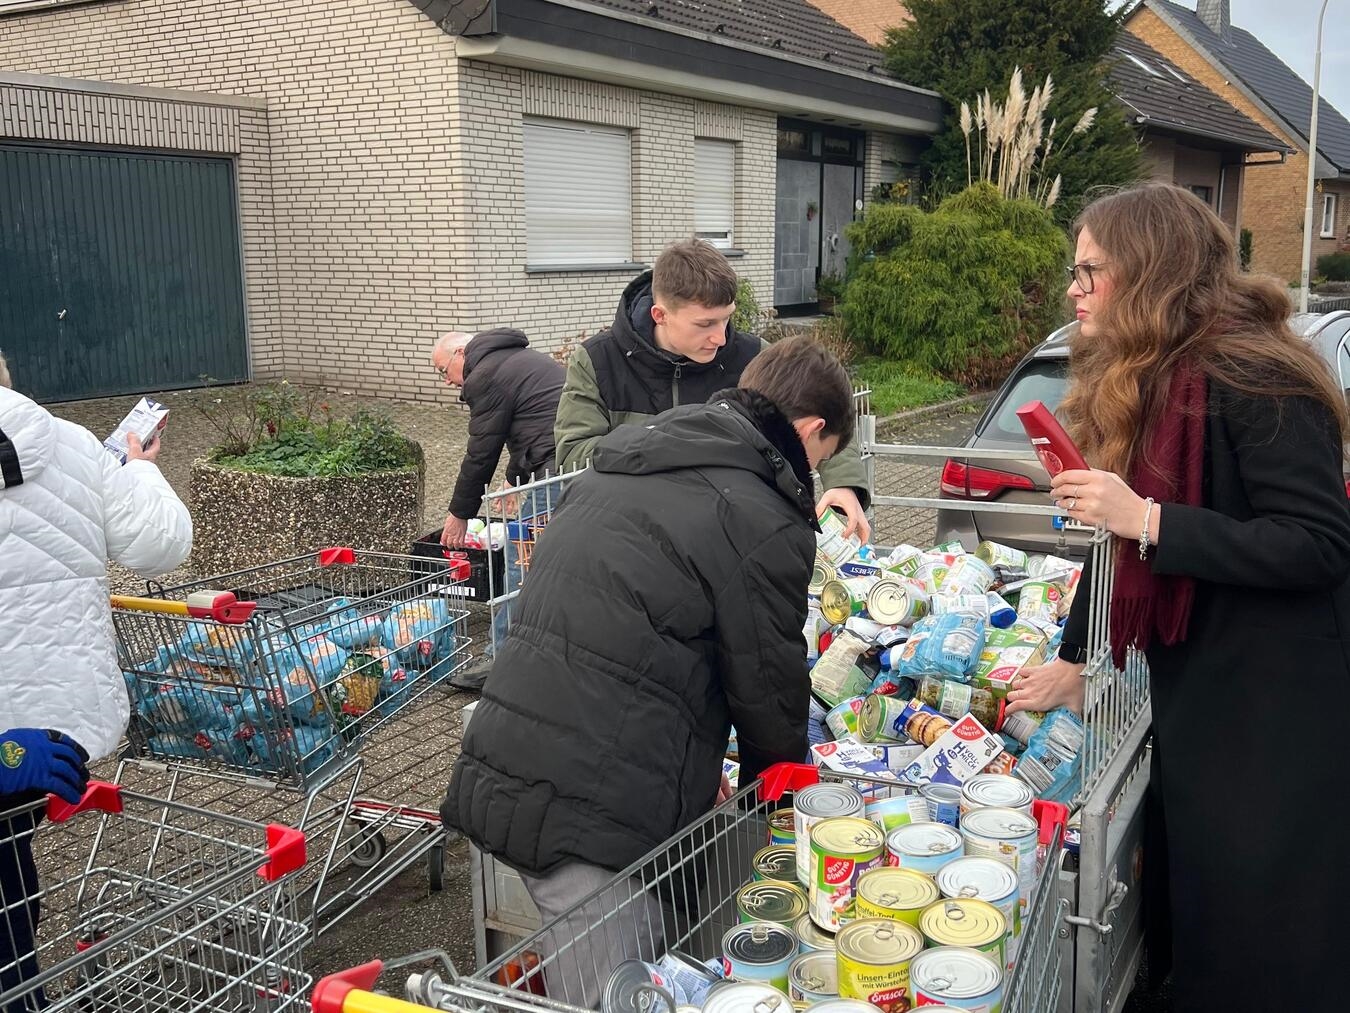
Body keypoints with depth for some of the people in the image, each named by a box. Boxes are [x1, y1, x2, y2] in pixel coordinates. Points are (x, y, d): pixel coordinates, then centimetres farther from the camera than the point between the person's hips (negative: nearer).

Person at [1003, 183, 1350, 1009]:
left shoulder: (1249, 378, -20)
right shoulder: (1141, 384, 8)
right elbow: (1119, 540, 12)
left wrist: (1149, 519, -29)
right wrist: (1074, 660, 13)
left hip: (1276, 715, -9)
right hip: (1192, 693, 9)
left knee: (1260, 946, 6)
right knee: (1185, 905, 21)